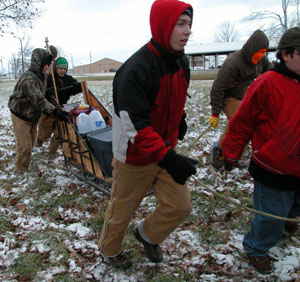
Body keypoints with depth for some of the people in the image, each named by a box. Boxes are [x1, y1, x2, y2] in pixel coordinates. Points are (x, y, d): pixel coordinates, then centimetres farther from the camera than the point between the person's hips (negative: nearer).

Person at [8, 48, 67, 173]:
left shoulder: (40, 77, 5)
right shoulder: (28, 78, -26)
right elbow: (38, 100, -35)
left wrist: (52, 110, 5)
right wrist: (55, 111, -38)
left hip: (33, 116, 9)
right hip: (21, 117, -9)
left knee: (30, 144, 18)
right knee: (24, 146, -6)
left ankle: (25, 167, 33)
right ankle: (21, 170, 10)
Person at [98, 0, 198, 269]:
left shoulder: (181, 62, -1)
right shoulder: (135, 70, -27)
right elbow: (134, 125, -30)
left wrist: (180, 120, 25)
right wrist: (167, 158, -35)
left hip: (166, 149, 7)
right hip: (135, 157, -7)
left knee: (180, 205, 8)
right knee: (122, 210, 13)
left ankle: (148, 234, 37)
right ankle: (109, 249, 44)